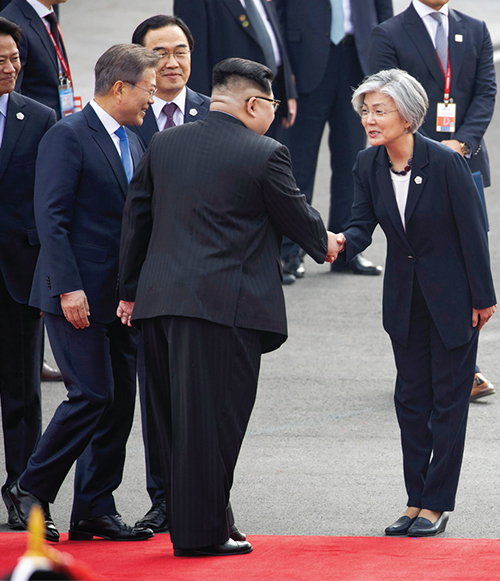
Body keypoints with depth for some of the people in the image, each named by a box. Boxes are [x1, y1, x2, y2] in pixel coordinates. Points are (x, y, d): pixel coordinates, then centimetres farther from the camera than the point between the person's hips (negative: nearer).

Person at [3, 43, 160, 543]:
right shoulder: (67, 137, -10)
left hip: (121, 296, 8)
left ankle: (94, 510, 10)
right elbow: (51, 217, -16)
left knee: (120, 403, 5)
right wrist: (68, 288, -21)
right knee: (92, 395, -12)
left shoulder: (131, 143, 17)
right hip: (79, 295, -8)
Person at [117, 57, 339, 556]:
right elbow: (295, 215, 4)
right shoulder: (264, 155, -8)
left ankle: (188, 524, 20)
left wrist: (129, 289, 22)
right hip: (225, 304, -6)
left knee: (174, 417, 12)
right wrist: (323, 244, 26)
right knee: (211, 419, -2)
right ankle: (201, 533, 0)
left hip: (159, 300, 6)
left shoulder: (163, 144, 9)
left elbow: (135, 217, 14)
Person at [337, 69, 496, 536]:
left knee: (448, 399, 1)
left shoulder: (446, 162, -22)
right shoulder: (368, 165, -7)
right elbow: (362, 225, -7)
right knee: (411, 398, 10)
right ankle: (415, 502, 17)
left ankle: (436, 505, 6)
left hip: (452, 296, -5)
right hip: (405, 296, 5)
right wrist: (341, 243, -31)